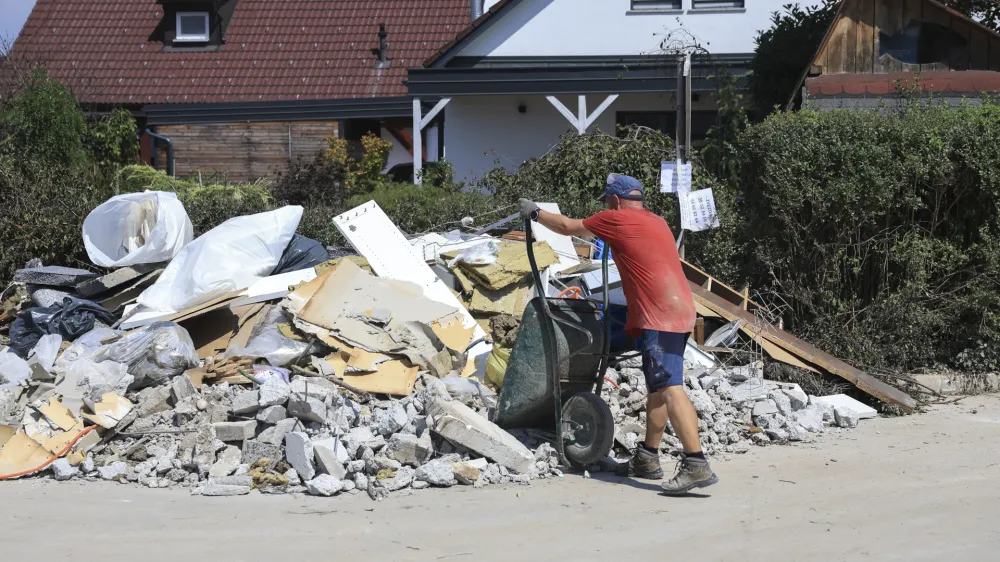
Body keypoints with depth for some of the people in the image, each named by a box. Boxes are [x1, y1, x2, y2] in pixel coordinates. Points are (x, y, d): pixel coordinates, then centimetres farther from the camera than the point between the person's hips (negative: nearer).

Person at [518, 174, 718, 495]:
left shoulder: (617, 219, -1)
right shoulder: (657, 222, 22)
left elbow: (568, 227, 11)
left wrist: (535, 213, 26)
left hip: (659, 317, -10)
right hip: (680, 311, 10)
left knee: (669, 388, -17)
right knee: (657, 387, 16)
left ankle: (697, 465, -26)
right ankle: (647, 459, 24)